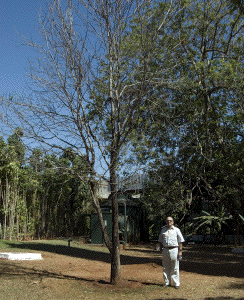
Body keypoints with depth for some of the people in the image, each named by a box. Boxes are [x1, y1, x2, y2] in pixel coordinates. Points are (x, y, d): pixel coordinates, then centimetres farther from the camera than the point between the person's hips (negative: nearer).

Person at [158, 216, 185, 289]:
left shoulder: (176, 230, 3)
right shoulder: (163, 230, 11)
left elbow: (180, 241, 2)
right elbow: (161, 241, 17)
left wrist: (180, 251, -4)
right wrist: (161, 249, 9)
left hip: (174, 249, -3)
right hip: (165, 250, 3)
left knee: (175, 268, 0)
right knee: (166, 267, 7)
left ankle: (176, 283, 8)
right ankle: (167, 282, 17)